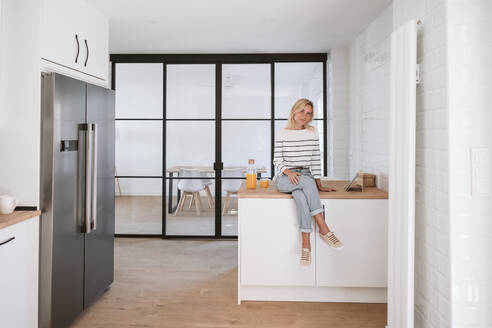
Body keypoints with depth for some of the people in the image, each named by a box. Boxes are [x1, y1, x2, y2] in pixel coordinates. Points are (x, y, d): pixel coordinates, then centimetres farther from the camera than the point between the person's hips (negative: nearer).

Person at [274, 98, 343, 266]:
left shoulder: (312, 133, 9)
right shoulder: (282, 134, 3)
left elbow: (315, 160, 7)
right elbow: (277, 160, 0)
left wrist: (319, 185, -1)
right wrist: (289, 172, -20)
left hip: (306, 176, 2)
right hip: (285, 178, -1)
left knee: (300, 194, -35)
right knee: (307, 181, -35)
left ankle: (306, 242, -35)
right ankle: (324, 229, -35)